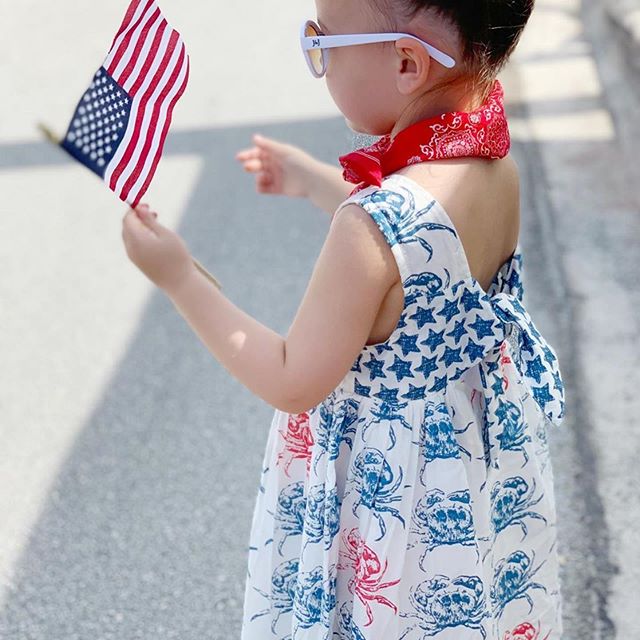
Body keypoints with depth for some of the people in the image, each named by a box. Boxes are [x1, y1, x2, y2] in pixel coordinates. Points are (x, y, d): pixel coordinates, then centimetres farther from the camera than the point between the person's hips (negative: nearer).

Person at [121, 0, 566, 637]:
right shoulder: (496, 163, -10)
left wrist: (177, 277, -18)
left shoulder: (373, 222, -34)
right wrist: (312, 181, 20)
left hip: (389, 483, -7)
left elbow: (293, 383, -23)